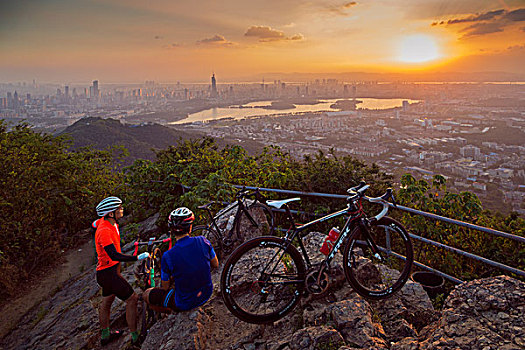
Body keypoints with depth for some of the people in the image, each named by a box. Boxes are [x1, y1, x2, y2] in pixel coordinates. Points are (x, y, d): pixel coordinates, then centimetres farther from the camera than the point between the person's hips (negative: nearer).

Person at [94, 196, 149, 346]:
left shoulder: (106, 221, -1)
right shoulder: (104, 231, -30)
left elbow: (95, 224, 25)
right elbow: (114, 255, -38)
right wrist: (137, 258, -40)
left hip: (107, 271, 10)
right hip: (109, 273, -10)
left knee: (107, 301, 24)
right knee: (132, 299, -5)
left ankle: (105, 335, 43)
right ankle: (135, 337, 7)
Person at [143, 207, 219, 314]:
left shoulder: (167, 257, -23)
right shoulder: (202, 241, -15)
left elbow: (165, 287, -9)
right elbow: (215, 265, 0)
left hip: (185, 303, -4)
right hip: (207, 294, 4)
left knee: (146, 295, 14)